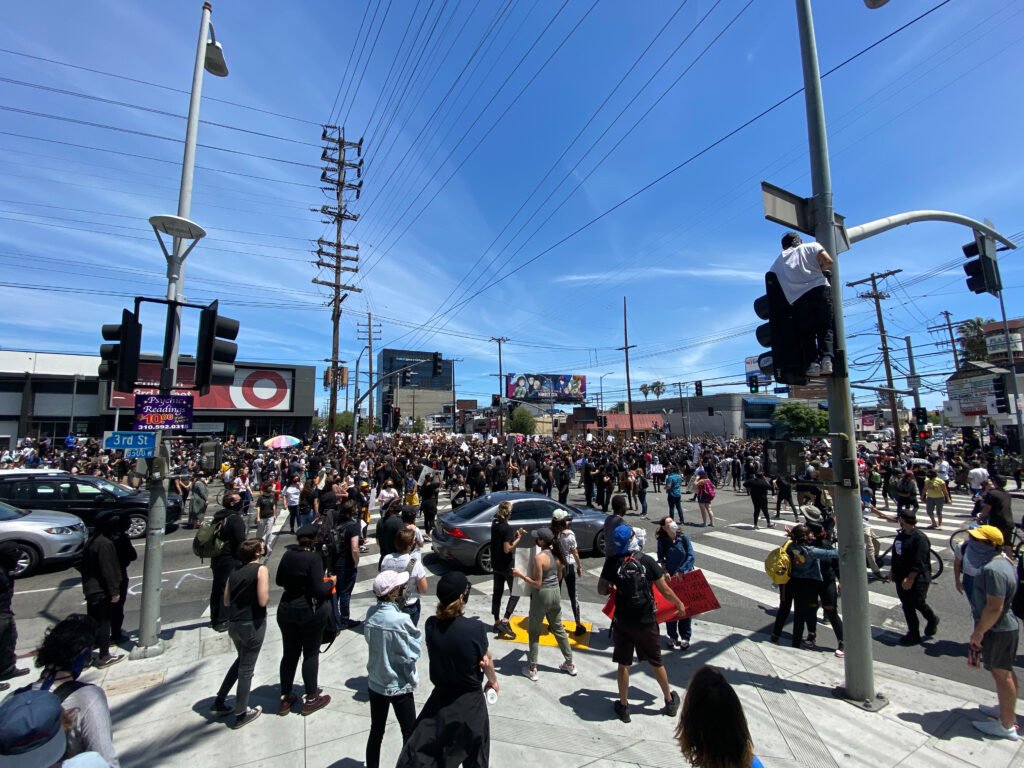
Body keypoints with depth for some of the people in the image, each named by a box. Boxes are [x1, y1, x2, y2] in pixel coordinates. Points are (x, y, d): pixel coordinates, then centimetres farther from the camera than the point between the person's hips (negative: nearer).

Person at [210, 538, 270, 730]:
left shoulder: (235, 572, 6)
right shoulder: (261, 569, -16)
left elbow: (226, 602, 12)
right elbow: (263, 601, -21)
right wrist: (268, 596, -1)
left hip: (233, 624, 7)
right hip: (252, 624, -7)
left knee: (241, 660, 29)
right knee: (247, 667, 9)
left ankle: (219, 702, 35)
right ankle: (241, 714, 22)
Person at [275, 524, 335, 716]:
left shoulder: (288, 554, -3)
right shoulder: (313, 557, -21)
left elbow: (279, 581, 11)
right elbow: (319, 590, -23)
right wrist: (331, 582, -5)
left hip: (286, 608, 6)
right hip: (310, 611, -5)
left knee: (289, 653, 17)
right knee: (311, 654, 10)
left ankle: (285, 699, 28)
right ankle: (311, 699, 22)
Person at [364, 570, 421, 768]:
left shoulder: (371, 613, -12)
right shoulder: (401, 620, -28)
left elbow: (369, 639, 2)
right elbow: (411, 654, -18)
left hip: (375, 683, 6)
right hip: (399, 686, -5)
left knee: (376, 731, 22)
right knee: (410, 734, 15)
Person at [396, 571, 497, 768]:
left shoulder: (431, 625, -16)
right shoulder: (475, 628, -26)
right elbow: (486, 662, -10)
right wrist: (493, 681, 12)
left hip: (440, 698, 2)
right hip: (470, 701, -2)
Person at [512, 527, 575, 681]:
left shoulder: (539, 557, -23)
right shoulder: (556, 554, 0)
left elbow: (537, 583, -20)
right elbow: (559, 576, 10)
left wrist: (520, 574, -14)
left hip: (542, 595, -7)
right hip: (556, 593, 7)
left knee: (534, 633, 10)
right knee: (558, 629, 22)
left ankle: (532, 669, 20)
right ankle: (570, 664, 32)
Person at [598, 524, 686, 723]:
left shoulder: (612, 563, -12)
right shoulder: (648, 561, -12)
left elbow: (601, 590, -6)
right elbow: (665, 591, -5)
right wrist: (680, 605, 13)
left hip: (623, 621, -1)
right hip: (646, 621, 1)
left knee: (623, 664, 14)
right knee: (656, 662, 21)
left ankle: (623, 707, 27)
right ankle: (670, 701, 40)